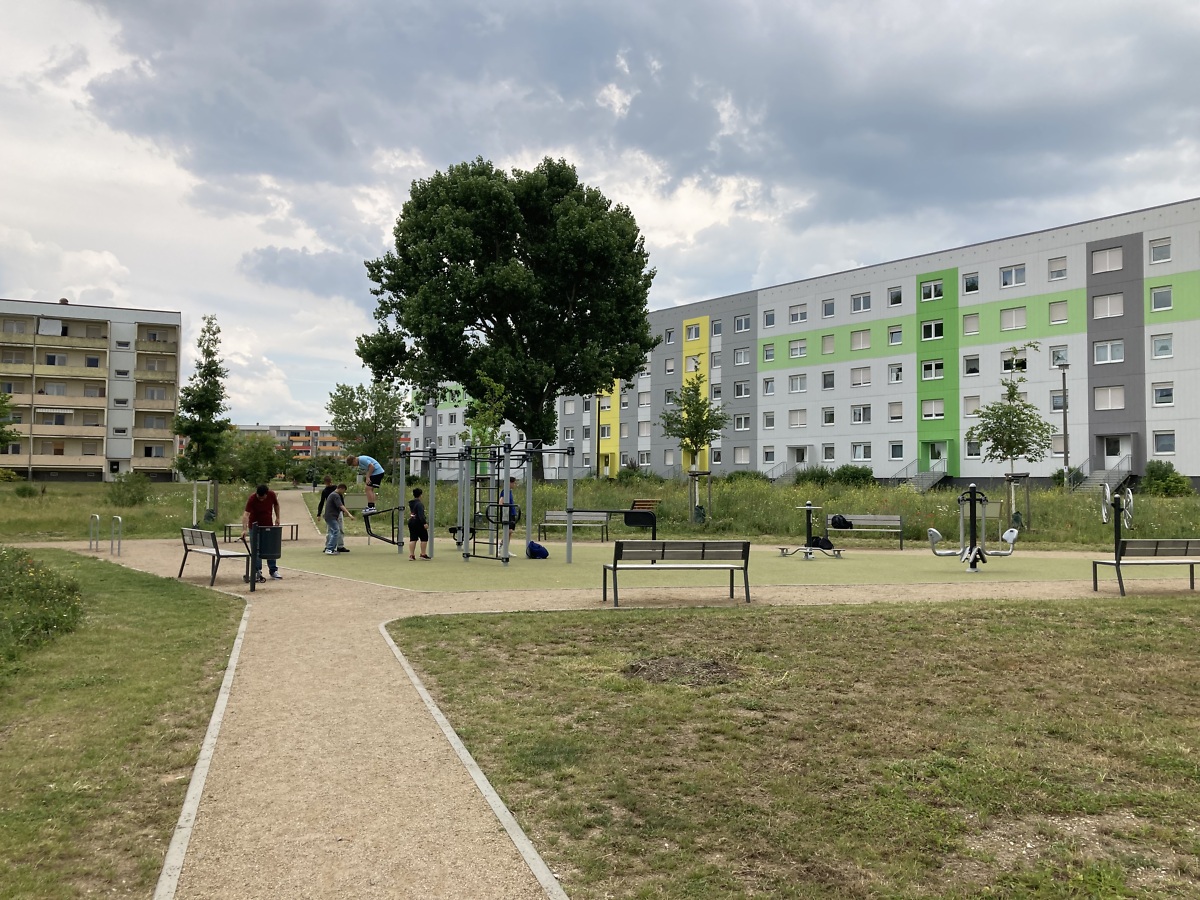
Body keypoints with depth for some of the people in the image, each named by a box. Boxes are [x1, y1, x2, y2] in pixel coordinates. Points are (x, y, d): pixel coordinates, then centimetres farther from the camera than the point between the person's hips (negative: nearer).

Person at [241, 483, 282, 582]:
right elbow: (246, 514, -37)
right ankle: (257, 572, 6)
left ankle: (273, 571, 18)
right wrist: (244, 529, -48)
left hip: (268, 525, 3)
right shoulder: (252, 498, -28)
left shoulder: (271, 494, -17)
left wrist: (277, 517, 2)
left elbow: (276, 504, 5)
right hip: (255, 525, -3)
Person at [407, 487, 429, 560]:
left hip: (411, 522, 8)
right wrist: (424, 523, -27)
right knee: (424, 538, 3)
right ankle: (423, 554, 3)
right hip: (418, 522, -8)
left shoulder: (410, 503, 10)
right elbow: (421, 514, -24)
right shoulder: (419, 504, -16)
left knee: (413, 539, 8)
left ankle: (411, 555, 3)